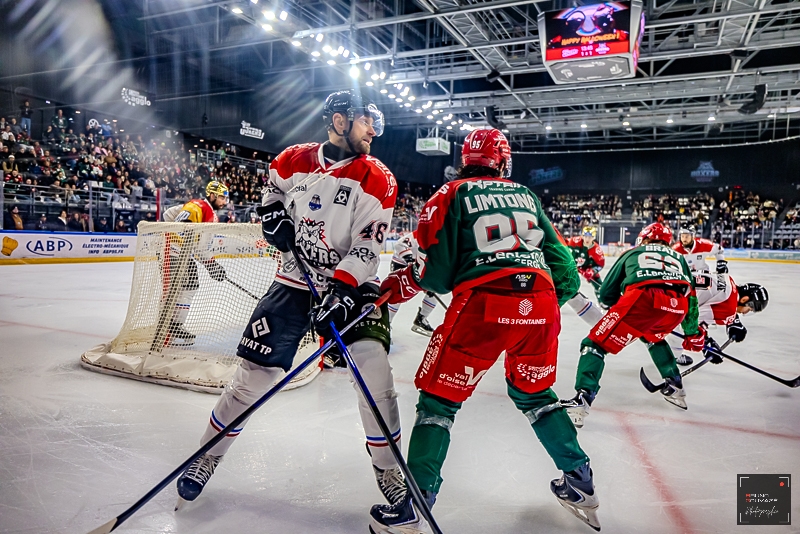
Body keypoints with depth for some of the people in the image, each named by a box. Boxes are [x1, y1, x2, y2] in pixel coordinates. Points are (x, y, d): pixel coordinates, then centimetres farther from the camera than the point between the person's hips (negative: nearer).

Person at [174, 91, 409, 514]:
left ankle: (388, 468, 4)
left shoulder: (377, 180, -5)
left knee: (373, 368, -18)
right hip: (293, 282, 2)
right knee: (254, 375, 1)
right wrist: (273, 214, 2)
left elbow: (367, 246, -13)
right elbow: (272, 190, 24)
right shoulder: (292, 160, 2)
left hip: (349, 285, -1)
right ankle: (208, 455, 25)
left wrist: (341, 290, -26)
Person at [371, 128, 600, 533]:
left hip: (483, 304, -5)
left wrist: (396, 286, 16)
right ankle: (581, 484, 35)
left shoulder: (453, 194, 7)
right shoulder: (527, 195, 21)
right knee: (533, 392, 27)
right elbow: (557, 254, 20)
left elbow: (437, 268, -1)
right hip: (540, 304, 5)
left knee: (439, 399, 7)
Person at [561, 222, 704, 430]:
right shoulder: (678, 257, 37)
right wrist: (693, 332, 44)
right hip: (676, 306, 4)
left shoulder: (632, 253, 31)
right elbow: (690, 296, 35)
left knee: (596, 343, 1)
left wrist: (619, 309, 47)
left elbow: (606, 294, 30)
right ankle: (675, 387, 38)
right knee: (654, 337, 37)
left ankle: (582, 400, -15)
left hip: (642, 299, -4)